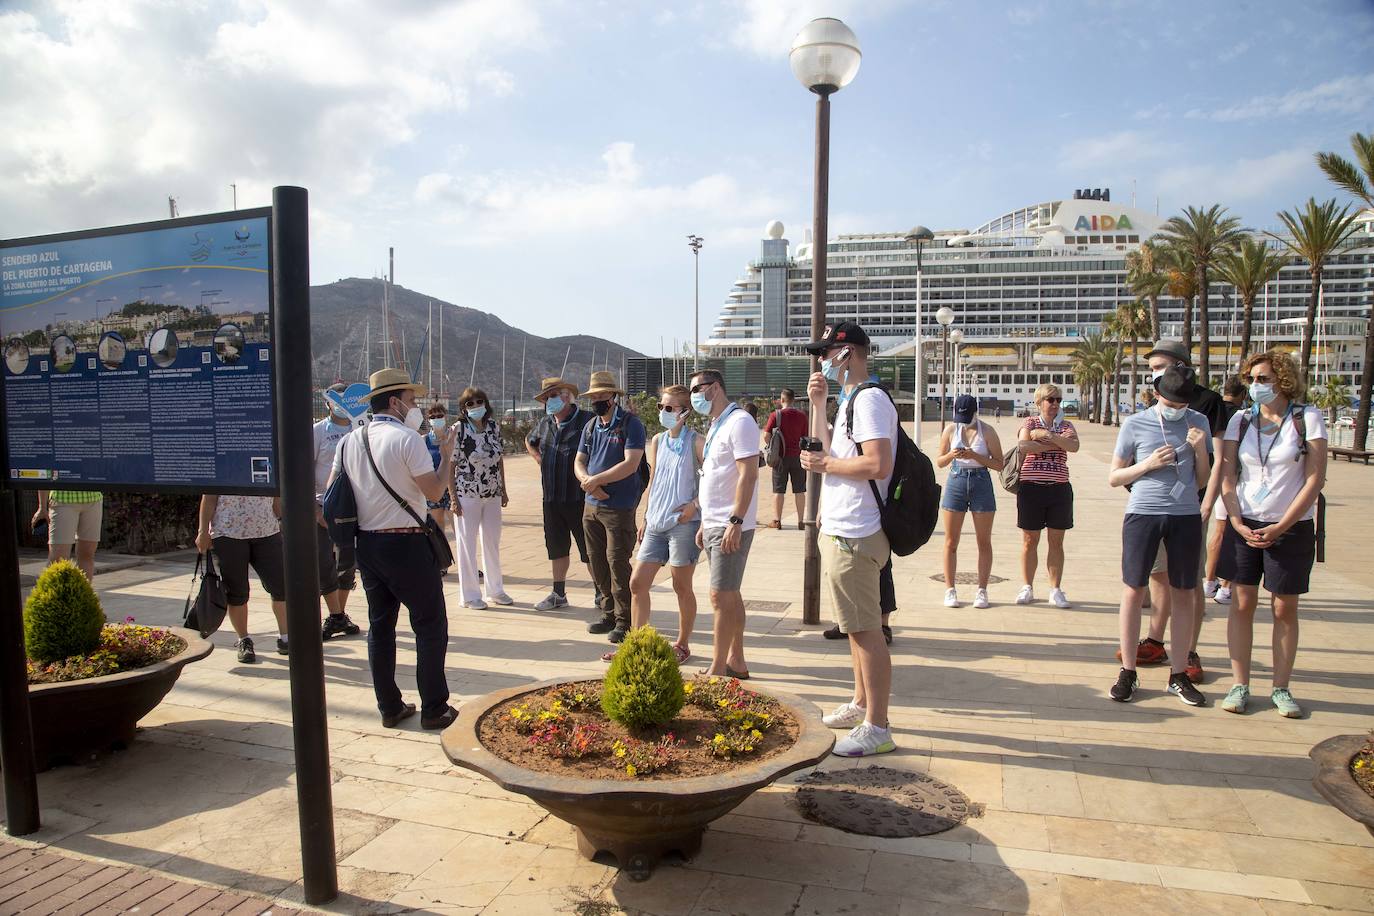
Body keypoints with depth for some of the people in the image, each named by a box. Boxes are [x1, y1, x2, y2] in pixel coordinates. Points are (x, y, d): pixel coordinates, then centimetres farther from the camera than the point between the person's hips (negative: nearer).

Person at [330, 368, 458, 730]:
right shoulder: (407, 438, -14)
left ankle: (390, 707, 21)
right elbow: (434, 490, -15)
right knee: (430, 626, 4)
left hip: (367, 545, 7)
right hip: (406, 545, -7)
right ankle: (433, 709, 7)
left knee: (379, 626, 14)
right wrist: (447, 454, -3)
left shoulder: (349, 442, 6)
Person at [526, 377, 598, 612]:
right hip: (551, 499, 7)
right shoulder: (544, 423, 11)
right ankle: (558, 594, 28)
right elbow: (529, 441, 31)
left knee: (590, 550, 1)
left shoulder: (587, 421, -11)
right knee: (557, 548, 15)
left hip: (579, 498, -6)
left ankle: (601, 595, 12)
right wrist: (539, 459, 14)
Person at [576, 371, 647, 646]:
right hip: (591, 507, 7)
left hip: (619, 508, -7)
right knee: (597, 562, 12)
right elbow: (579, 462, 14)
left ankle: (624, 621, 5)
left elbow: (630, 464, -18)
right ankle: (610, 612, 26)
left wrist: (596, 480, -15)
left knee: (617, 563, -6)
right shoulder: (590, 426, 13)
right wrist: (586, 480, -9)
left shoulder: (630, 424, -9)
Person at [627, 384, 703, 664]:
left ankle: (682, 645, 20)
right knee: (637, 583, 5)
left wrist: (695, 504, -18)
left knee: (682, 586, 4)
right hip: (656, 523, 6)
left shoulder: (695, 442, -7)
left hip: (683, 523, -6)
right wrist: (645, 518, 17)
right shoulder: (658, 441, 11)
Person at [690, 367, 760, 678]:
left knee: (721, 596, -6)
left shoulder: (739, 422, -12)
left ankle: (718, 669, 2)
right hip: (714, 524, 9)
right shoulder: (715, 426, 17)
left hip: (730, 527, -9)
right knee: (729, 595, 13)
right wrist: (705, 523, 19)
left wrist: (735, 521, -23)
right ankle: (736, 662, 22)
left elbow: (748, 475, -20)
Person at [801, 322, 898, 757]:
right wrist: (817, 404, 12)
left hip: (854, 536, -11)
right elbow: (826, 446, 24)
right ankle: (861, 704, 35)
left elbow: (878, 464, -27)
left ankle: (877, 728, 4)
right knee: (857, 626, 20)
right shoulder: (850, 399, 16)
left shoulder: (869, 399, -16)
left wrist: (824, 464, -16)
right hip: (841, 529, 11)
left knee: (866, 629, -4)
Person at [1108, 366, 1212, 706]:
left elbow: (1202, 481, 10)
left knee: (1184, 594, 7)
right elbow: (1114, 477, 3)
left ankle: (1178, 676, 18)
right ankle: (1128, 672, 13)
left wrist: (1200, 451, -7)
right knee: (1133, 590, 2)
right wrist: (1148, 464, -12)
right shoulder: (1135, 425, -1)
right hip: (1143, 514, -2)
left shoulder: (1198, 423, 6)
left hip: (1186, 516, 2)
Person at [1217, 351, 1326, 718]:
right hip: (1245, 525, 2)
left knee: (1285, 609, 6)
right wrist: (1238, 523, -9)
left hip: (1291, 528, -2)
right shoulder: (1241, 420, 4)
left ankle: (1280, 688, 17)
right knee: (1242, 604, 3)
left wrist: (1280, 527, -11)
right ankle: (1240, 685, 11)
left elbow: (1315, 478, -7)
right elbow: (1227, 476, 3)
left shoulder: (1308, 417, -3)